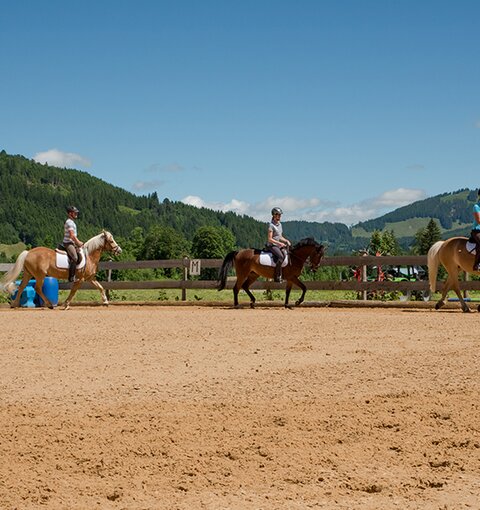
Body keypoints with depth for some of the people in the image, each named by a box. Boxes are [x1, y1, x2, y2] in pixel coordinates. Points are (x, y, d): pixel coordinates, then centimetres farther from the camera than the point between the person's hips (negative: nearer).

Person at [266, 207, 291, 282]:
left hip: (279, 245, 9)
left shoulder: (279, 224, 14)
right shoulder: (271, 225, -11)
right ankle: (277, 276, -26)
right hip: (272, 245, -9)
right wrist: (280, 243, -20)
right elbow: (270, 239, -15)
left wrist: (286, 241, 5)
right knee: (281, 257, -30)